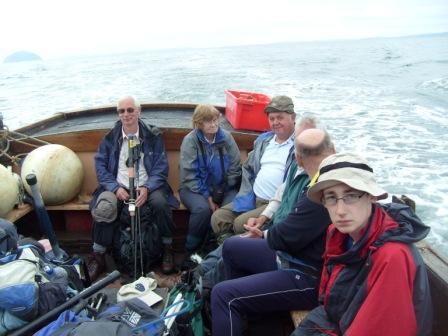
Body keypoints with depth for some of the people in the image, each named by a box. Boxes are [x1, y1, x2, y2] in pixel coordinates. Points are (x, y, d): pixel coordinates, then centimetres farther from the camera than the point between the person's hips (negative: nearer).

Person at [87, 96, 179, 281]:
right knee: (104, 207, -29)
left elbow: (161, 167, -2)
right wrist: (116, 188, -14)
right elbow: (100, 165, 3)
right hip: (118, 187, 1)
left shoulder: (153, 136, 2)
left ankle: (167, 248, -7)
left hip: (147, 187, -1)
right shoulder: (110, 137, 6)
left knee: (160, 202, -32)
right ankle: (97, 257, -10)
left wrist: (147, 188, -19)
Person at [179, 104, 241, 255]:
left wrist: (221, 191, -10)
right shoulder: (190, 140, -7)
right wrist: (207, 196, -17)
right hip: (195, 188, -2)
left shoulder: (226, 137, -1)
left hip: (223, 187, 2)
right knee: (202, 209, -33)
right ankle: (191, 251, -9)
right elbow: (189, 175, -11)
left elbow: (235, 168, 0)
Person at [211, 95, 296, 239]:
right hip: (252, 198, 7)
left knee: (241, 223, -25)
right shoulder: (263, 139, 17)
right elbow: (248, 169, 24)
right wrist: (247, 196, 10)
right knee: (218, 217, -6)